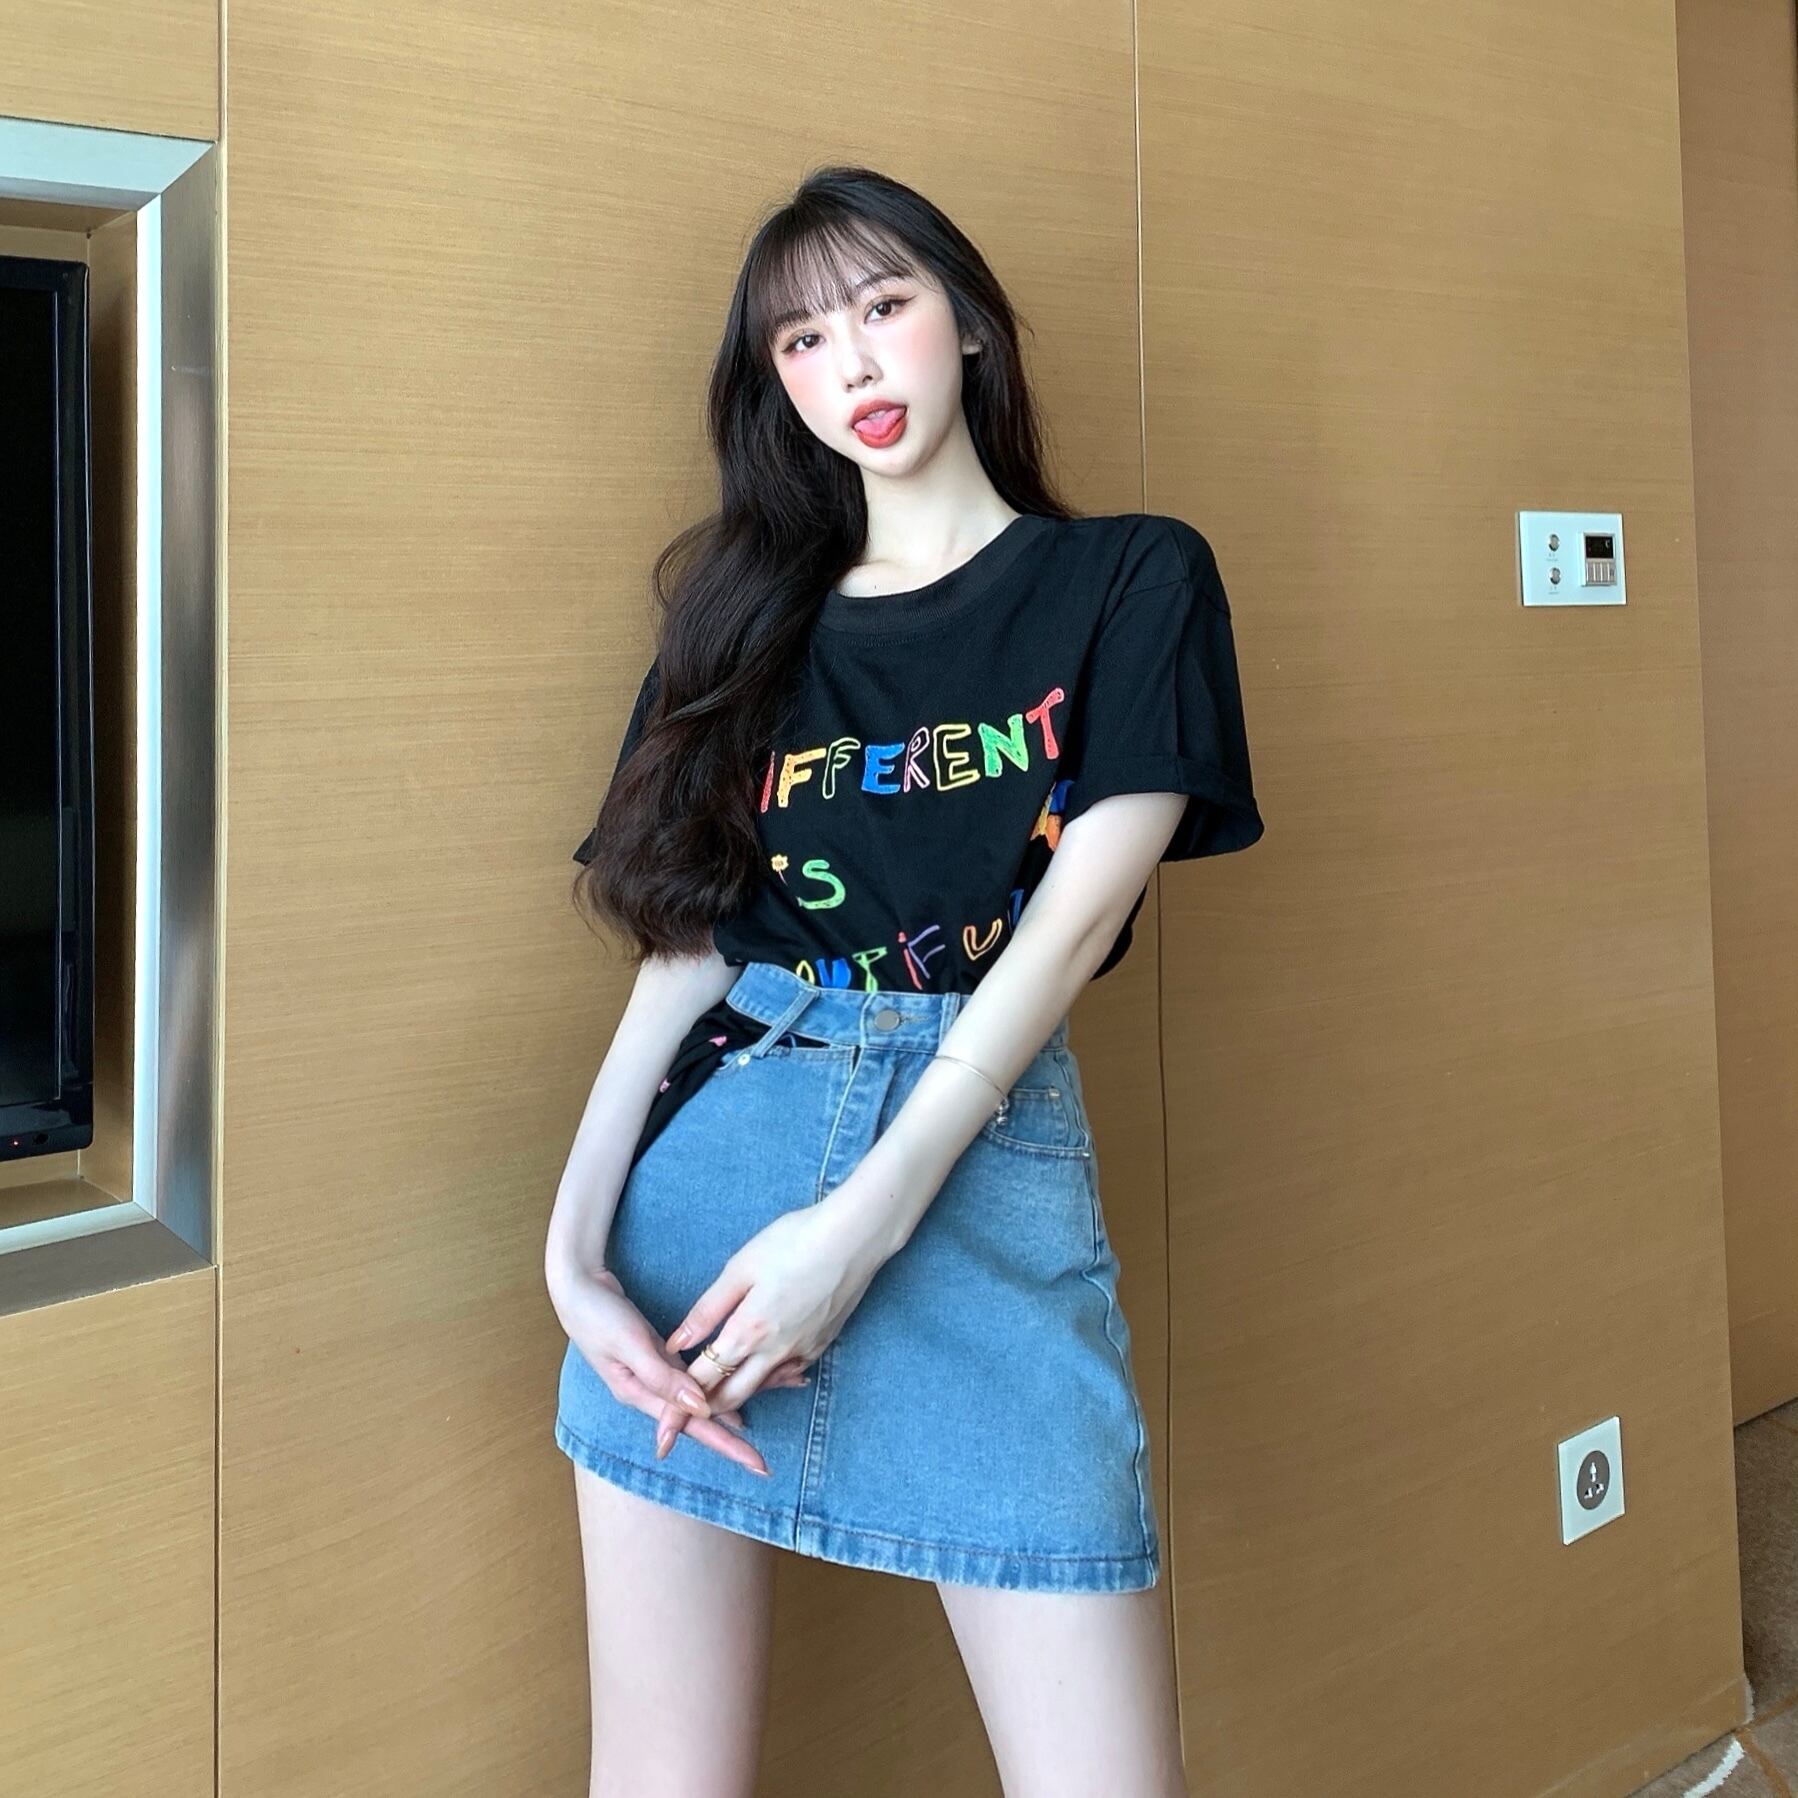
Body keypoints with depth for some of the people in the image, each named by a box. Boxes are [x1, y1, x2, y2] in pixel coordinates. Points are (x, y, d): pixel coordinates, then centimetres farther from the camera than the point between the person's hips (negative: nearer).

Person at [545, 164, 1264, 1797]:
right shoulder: (748, 628, 15)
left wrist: (869, 1215, -15)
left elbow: (1078, 914, -5)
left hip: (983, 1167, -2)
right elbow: (683, 955, 7)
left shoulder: (1133, 579, 6)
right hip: (712, 1149, 3)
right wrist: (576, 1246, -8)